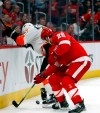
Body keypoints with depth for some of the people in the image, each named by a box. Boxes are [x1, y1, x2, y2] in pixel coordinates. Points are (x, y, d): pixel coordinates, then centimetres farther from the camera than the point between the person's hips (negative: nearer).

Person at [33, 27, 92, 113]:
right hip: (70, 64, 10)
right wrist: (43, 76, 11)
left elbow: (65, 45, -33)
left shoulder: (58, 35, -12)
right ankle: (62, 102, 22)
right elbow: (54, 65, 16)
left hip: (81, 60, -10)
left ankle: (79, 104, -22)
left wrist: (54, 56, -27)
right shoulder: (52, 48, 15)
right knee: (53, 79, 11)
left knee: (66, 81, -25)